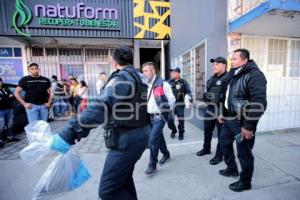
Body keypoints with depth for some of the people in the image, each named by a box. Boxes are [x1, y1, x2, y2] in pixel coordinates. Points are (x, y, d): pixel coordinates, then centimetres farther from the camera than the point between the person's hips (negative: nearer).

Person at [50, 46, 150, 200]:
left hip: (126, 139, -9)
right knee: (123, 178, 26)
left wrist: (69, 133, -32)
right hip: (139, 135, 10)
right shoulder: (139, 77, 12)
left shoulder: (122, 77, -15)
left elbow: (100, 107, -30)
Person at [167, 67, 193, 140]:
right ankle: (173, 131, 30)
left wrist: (190, 99, -19)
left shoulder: (183, 82, -2)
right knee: (170, 120, 1)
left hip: (180, 104, -2)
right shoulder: (169, 82, 5)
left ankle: (181, 133, 29)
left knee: (181, 120, 7)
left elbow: (188, 92, -4)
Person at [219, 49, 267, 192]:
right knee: (224, 142, 21)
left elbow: (259, 103, -23)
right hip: (229, 118, 9)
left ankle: (245, 182, 29)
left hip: (242, 122, -9)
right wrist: (223, 113, 14)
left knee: (244, 152, 7)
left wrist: (249, 126, -23)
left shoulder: (254, 75, -17)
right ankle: (232, 169, 43)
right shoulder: (235, 75, 11)